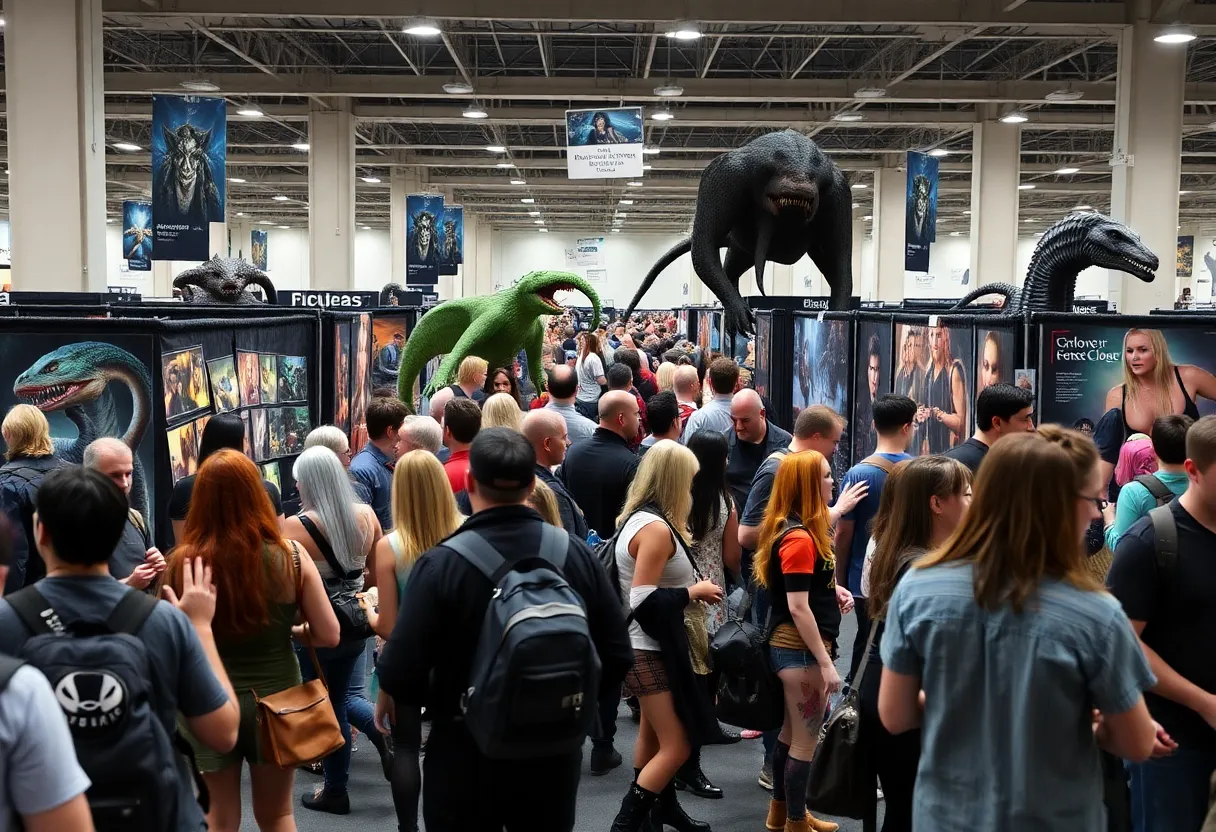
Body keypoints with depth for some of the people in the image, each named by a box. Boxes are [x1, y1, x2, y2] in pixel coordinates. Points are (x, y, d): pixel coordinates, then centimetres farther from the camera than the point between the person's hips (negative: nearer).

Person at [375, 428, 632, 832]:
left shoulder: (440, 564, -20)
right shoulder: (578, 554, -9)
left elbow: (401, 671, -20)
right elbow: (616, 659, -5)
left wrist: (390, 693, 3)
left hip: (466, 753, -3)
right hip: (555, 750, 3)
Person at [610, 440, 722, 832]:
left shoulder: (638, 518, 7)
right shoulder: (656, 528, -23)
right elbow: (644, 601, -27)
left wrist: (687, 592, 8)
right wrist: (693, 592, -15)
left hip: (649, 647, 10)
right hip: (649, 651, -10)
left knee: (653, 737, 21)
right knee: (677, 745, -5)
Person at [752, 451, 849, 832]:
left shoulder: (795, 529, 9)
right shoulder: (799, 538, -21)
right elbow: (798, 607, -24)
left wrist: (833, 589, 6)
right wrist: (826, 663, -21)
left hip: (792, 645, 10)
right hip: (800, 648, -10)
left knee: (792, 731, 21)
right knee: (805, 740, 2)